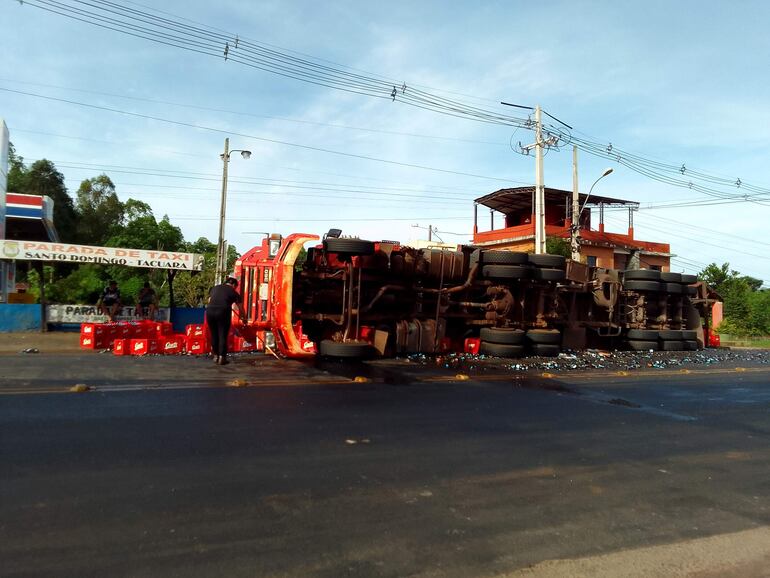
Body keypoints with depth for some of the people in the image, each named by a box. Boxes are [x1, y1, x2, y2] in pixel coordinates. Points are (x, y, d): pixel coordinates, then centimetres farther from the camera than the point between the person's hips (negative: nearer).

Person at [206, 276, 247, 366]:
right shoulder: (233, 292, 15)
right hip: (223, 312, -4)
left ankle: (216, 356, 24)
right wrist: (244, 317, 36)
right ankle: (221, 358, 5)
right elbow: (240, 308, 22)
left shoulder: (215, 288, 25)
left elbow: (209, 300, 22)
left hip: (210, 311, 4)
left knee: (214, 335, 16)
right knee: (223, 335, 5)